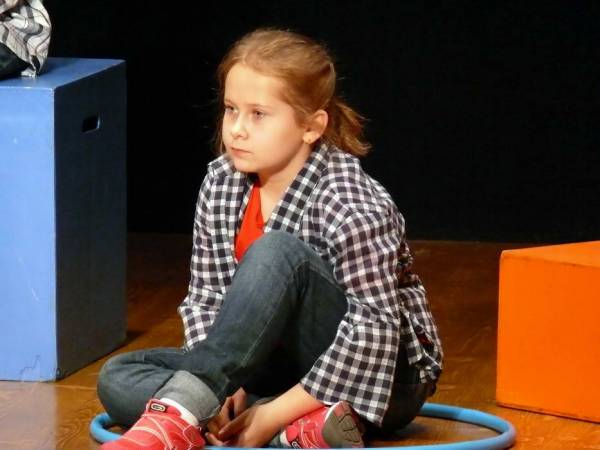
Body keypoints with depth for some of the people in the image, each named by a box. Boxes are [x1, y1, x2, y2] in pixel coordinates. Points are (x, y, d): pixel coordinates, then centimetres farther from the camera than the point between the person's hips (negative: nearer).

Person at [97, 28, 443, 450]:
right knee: (118, 378, -14)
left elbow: (373, 330, -27)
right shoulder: (221, 183, -2)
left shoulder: (352, 206, -22)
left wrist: (274, 413, -29)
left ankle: (180, 415, -46)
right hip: (287, 365, 7)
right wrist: (224, 386, -17)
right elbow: (205, 298, 2)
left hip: (382, 379, -7)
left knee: (276, 253, -33)